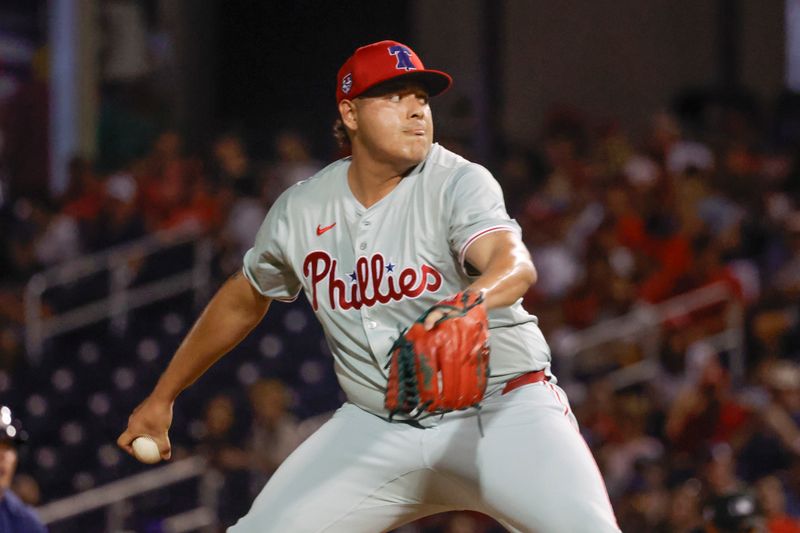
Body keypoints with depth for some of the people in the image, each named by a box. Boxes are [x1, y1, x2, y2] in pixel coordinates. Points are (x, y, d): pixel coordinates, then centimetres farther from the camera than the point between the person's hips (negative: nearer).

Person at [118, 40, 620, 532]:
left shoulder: (459, 184, -13)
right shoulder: (301, 210, 1)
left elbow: (518, 265, -33)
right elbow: (244, 300, 19)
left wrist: (475, 300, -57)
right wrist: (162, 397, 24)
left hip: (500, 406, -4)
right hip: (380, 428, 4)